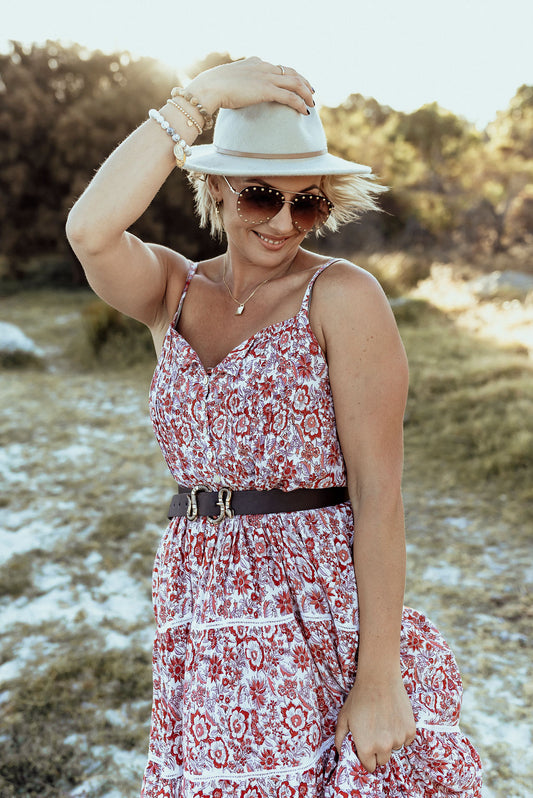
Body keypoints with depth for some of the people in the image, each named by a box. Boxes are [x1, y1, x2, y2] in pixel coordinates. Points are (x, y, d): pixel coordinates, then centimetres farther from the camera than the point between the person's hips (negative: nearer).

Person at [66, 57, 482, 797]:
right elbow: (90, 231, -18)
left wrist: (380, 677, -16)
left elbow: (379, 490, -14)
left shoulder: (342, 294, -9)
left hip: (324, 613, -4)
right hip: (205, 614, 5)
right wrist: (197, 98, -16)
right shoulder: (173, 290, 5)